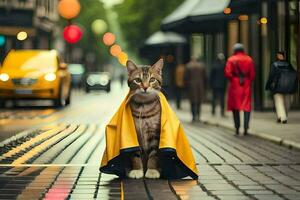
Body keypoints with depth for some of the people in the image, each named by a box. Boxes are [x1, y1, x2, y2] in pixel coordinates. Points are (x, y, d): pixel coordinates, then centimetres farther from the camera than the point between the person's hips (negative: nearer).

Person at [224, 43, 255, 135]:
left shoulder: (231, 60, -3)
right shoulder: (249, 59, 4)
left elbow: (227, 73, -11)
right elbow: (252, 74, 2)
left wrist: (232, 80, 5)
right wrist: (249, 81, 13)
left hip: (235, 84, -1)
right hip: (246, 85, 1)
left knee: (235, 107, 7)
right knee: (247, 106, 2)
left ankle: (237, 128, 6)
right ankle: (246, 127, -10)